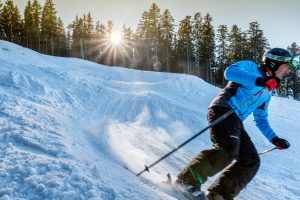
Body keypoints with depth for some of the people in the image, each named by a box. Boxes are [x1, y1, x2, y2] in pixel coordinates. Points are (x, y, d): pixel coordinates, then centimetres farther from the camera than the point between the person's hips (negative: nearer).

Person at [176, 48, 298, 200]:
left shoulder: (267, 93, 29)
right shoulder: (251, 67, 7)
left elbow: (261, 119, 35)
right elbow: (230, 71, -15)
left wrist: (274, 139, 23)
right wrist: (259, 81, -22)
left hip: (235, 122, 9)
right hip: (223, 110, -9)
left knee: (251, 161, -2)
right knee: (228, 150, -29)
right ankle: (187, 181, -22)